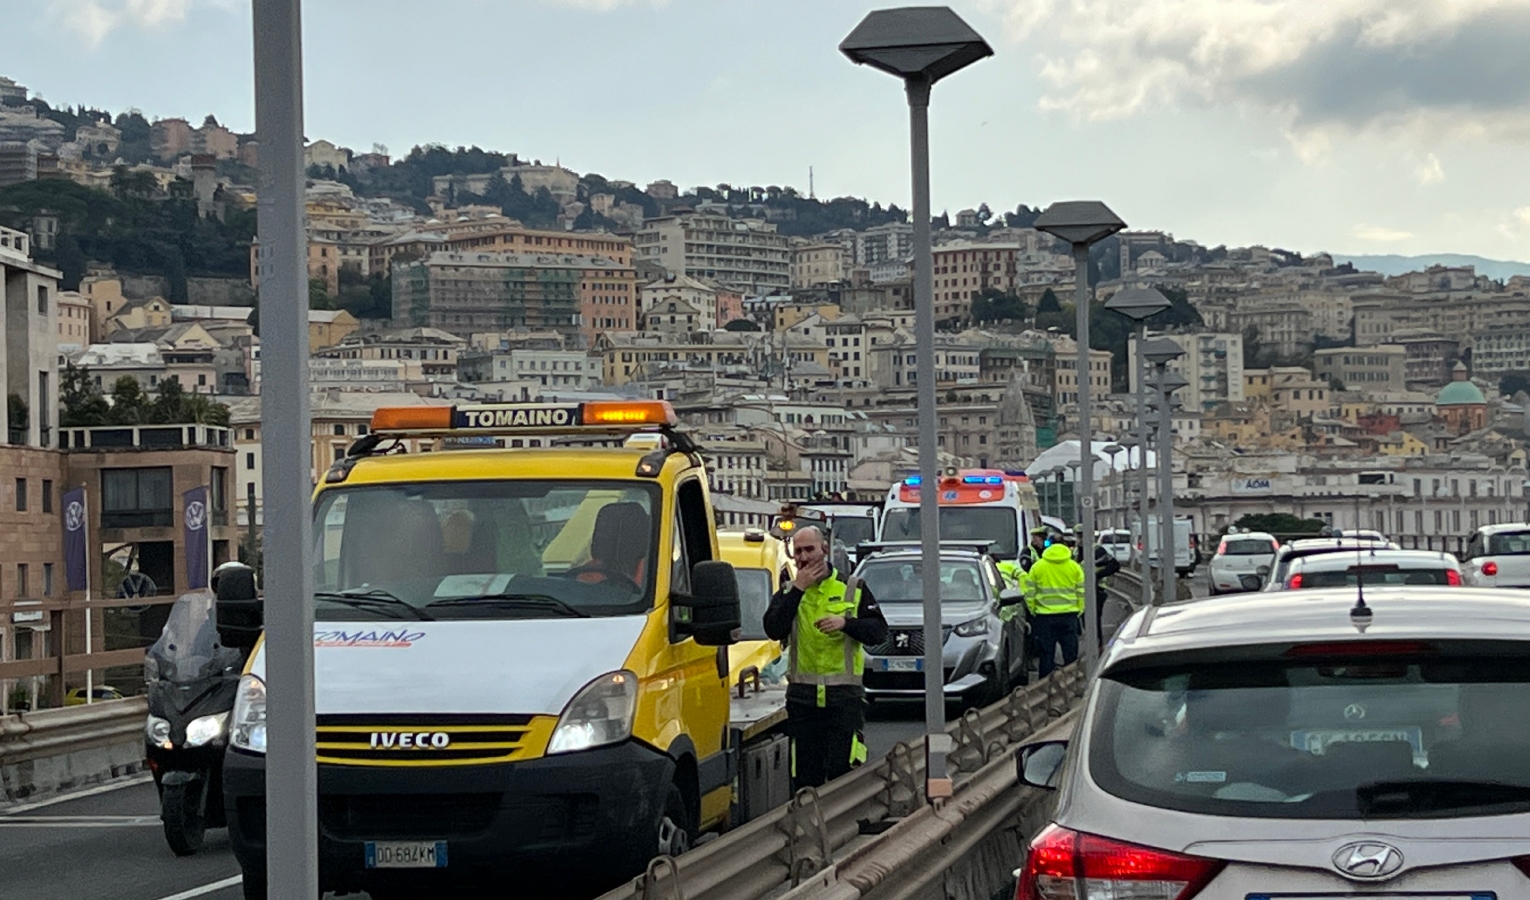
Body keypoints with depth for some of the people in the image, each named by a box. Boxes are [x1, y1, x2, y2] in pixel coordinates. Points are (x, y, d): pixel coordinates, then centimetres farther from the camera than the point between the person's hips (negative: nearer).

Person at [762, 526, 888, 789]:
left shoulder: (853, 589, 9)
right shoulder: (787, 594, 12)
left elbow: (879, 632, 2)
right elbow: (774, 630, -7)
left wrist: (846, 623, -16)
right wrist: (798, 589, -8)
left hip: (844, 696, -2)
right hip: (802, 696, 2)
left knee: (844, 771, -9)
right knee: (806, 776, 3)